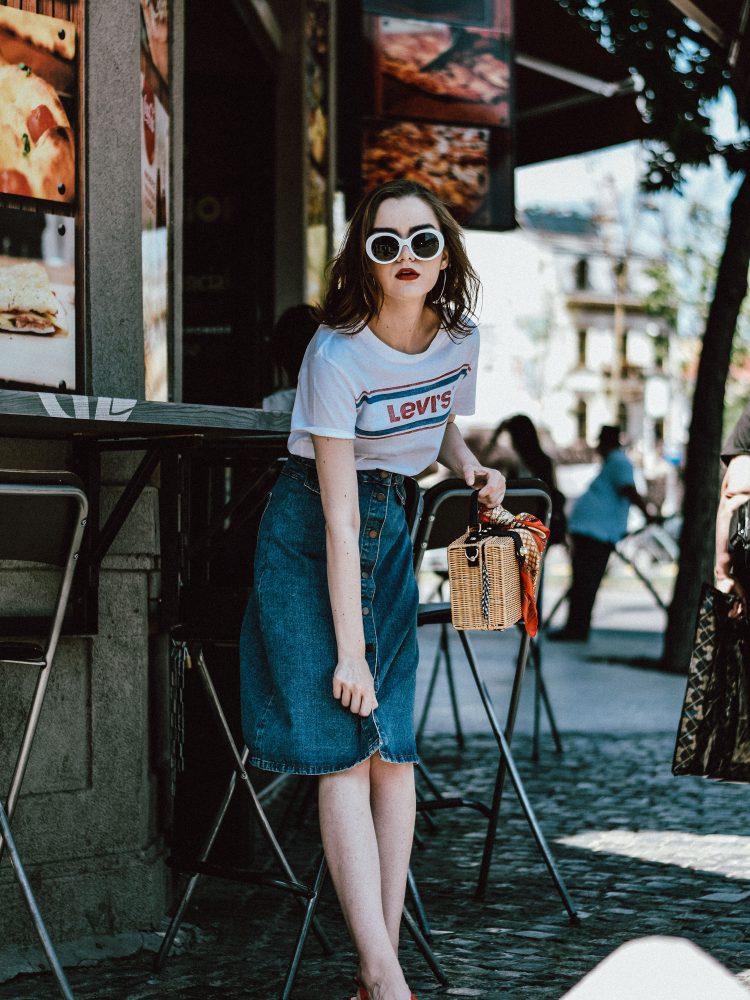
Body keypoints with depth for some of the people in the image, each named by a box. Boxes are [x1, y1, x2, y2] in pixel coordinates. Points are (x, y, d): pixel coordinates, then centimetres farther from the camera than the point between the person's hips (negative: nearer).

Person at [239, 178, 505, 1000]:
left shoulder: (459, 339, -4)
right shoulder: (338, 354, -23)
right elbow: (339, 515, -23)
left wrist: (470, 468, -3)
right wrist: (349, 651, -23)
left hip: (392, 528, 6)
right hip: (310, 533, -6)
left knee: (394, 743, 0)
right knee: (344, 745, -11)